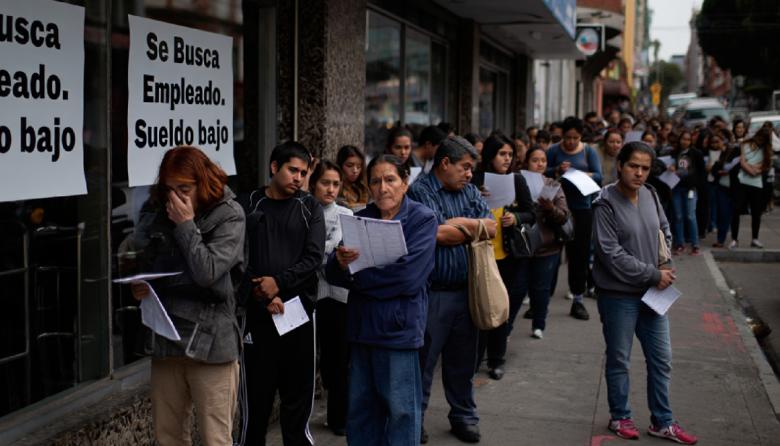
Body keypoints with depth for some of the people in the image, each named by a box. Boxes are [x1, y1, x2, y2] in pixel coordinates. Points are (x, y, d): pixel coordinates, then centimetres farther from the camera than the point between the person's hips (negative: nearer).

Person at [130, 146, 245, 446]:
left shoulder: (228, 216, -6)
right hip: (165, 338, 5)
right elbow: (138, 261, 19)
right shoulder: (156, 211, 8)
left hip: (209, 340, -5)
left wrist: (186, 224, -14)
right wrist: (137, 287, -2)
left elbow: (207, 272, -17)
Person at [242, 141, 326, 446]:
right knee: (257, 391, 4)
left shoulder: (309, 208, 7)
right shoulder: (249, 205, 3)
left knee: (298, 390, 7)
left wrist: (279, 282, -16)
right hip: (258, 312, -1)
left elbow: (314, 258, -4)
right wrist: (264, 296, -14)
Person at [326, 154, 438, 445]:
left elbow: (407, 276, -18)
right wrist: (340, 262, -20)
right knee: (361, 404, 13)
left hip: (399, 325, -5)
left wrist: (356, 274, -10)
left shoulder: (423, 220, -5)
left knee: (401, 408, 3)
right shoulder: (361, 219, 11)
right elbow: (334, 274, 4)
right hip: (362, 324, 5)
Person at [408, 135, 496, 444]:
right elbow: (438, 234, -19)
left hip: (465, 289, 6)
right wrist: (474, 227, -4)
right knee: (424, 359, 4)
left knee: (462, 359, 15)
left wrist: (459, 224, -10)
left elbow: (491, 229, 3)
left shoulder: (470, 191, 13)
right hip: (432, 291, -6)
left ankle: (464, 416, 28)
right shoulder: (421, 192, -7)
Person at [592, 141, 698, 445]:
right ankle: (620, 417, 28)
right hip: (618, 295, -6)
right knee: (619, 361, 10)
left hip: (652, 293, 6)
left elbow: (664, 230, 19)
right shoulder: (606, 204, -17)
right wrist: (653, 275, -16)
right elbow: (611, 254, -20)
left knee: (661, 360, 12)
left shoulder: (650, 196, 2)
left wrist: (665, 263, 1)